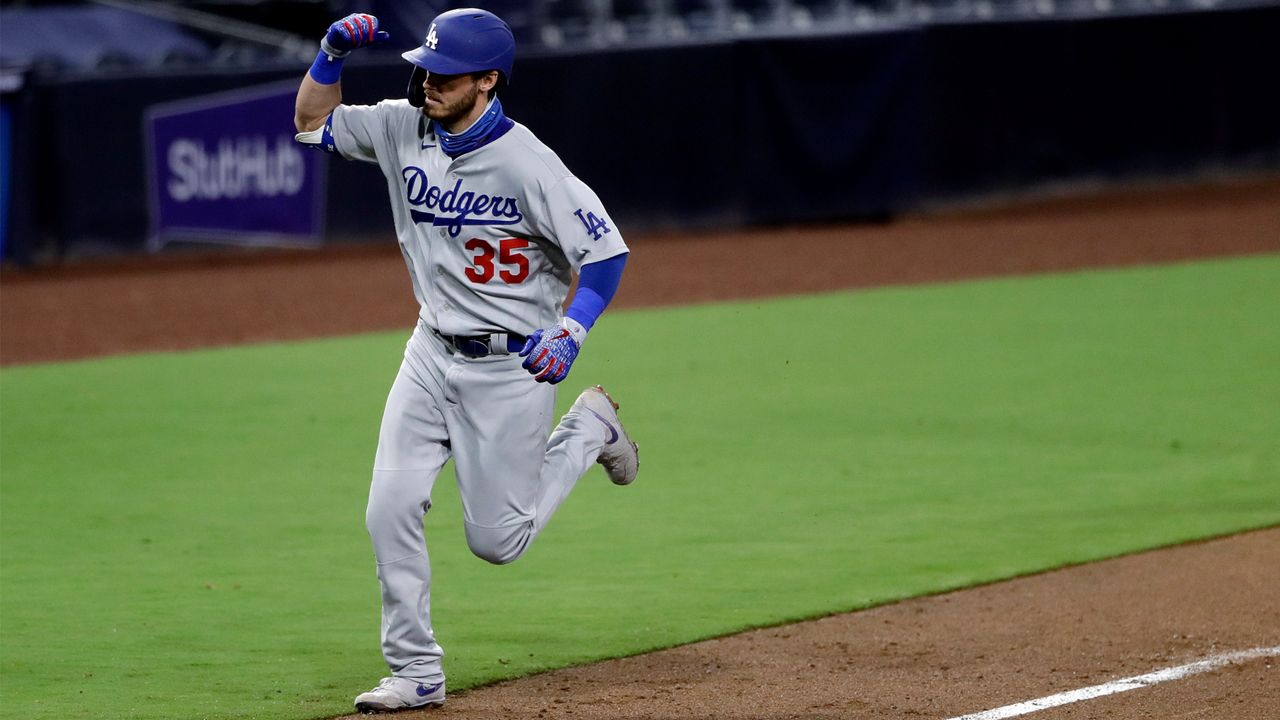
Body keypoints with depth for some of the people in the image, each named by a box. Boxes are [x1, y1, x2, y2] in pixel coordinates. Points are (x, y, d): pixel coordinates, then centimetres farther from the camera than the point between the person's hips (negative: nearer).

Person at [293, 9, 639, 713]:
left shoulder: (527, 165, -20)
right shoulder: (405, 128, -3)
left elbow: (606, 251, -16)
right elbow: (312, 123, 8)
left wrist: (569, 335, -29)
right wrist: (333, 53, -10)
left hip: (510, 365, -5)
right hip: (432, 355, 5)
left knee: (496, 540, 2)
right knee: (390, 510, -7)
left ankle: (589, 429, 26)